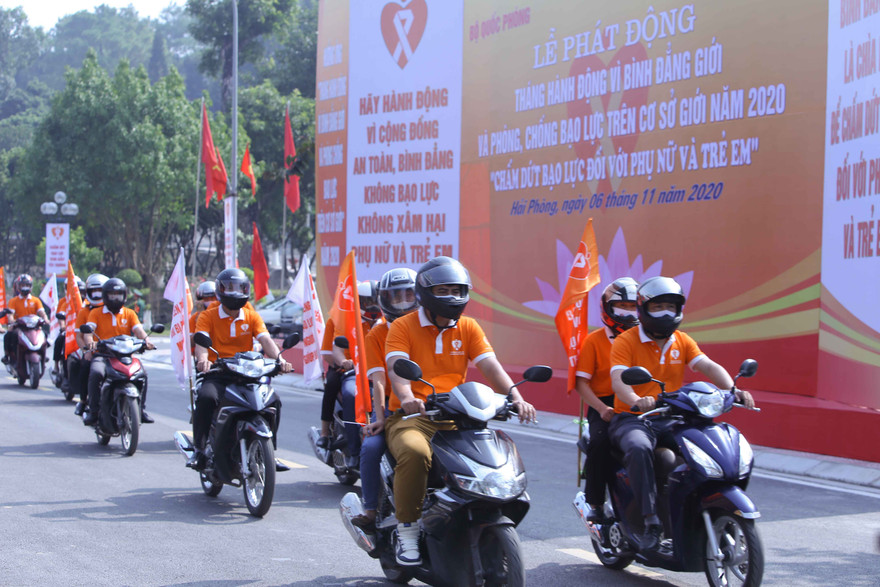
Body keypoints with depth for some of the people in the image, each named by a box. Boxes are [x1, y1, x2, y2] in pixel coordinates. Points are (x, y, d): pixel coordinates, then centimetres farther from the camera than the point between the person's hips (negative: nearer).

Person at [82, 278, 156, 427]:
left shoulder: (129, 313, 16)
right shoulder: (96, 313, 10)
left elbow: (138, 329, 0)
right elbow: (88, 331, -6)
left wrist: (146, 340, -23)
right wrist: (90, 342, -29)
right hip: (102, 355, -2)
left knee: (142, 374, -24)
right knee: (96, 373, -33)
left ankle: (141, 409, -9)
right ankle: (93, 412, -23)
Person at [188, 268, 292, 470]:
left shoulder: (252, 317, 13)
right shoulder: (208, 316, 6)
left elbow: (265, 340, -2)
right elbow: (201, 341, -11)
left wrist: (279, 359, -23)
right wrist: (202, 359, -35)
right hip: (218, 373, -3)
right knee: (206, 397, -34)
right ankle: (199, 450, -22)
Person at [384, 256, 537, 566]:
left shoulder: (468, 328, 14)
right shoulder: (403, 326, 3)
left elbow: (490, 367, 2)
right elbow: (396, 368, -13)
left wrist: (516, 397, -17)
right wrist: (407, 399, -36)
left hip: (456, 417, 4)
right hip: (412, 415, -4)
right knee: (415, 452, -37)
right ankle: (407, 530, -21)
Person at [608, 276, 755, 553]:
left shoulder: (683, 342, 13)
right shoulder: (626, 341, -3)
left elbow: (708, 366, -2)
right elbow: (618, 380, -18)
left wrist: (732, 390, -22)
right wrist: (638, 401, -40)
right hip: (633, 419, -5)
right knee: (640, 448, -38)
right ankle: (652, 521, -36)